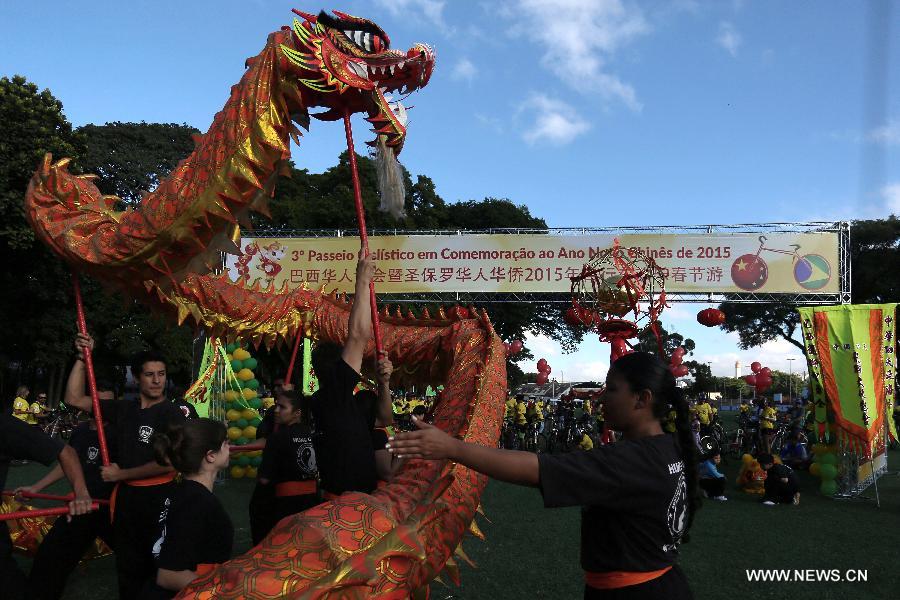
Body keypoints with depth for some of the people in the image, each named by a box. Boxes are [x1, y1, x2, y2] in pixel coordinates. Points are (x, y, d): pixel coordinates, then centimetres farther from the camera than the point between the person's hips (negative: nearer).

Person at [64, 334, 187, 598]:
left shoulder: (173, 414, -10)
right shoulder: (123, 409, 5)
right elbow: (74, 398, 8)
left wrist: (121, 474, -8)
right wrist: (82, 358, -2)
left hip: (158, 497, -5)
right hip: (125, 496, 5)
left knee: (156, 566, 6)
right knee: (127, 567, 16)